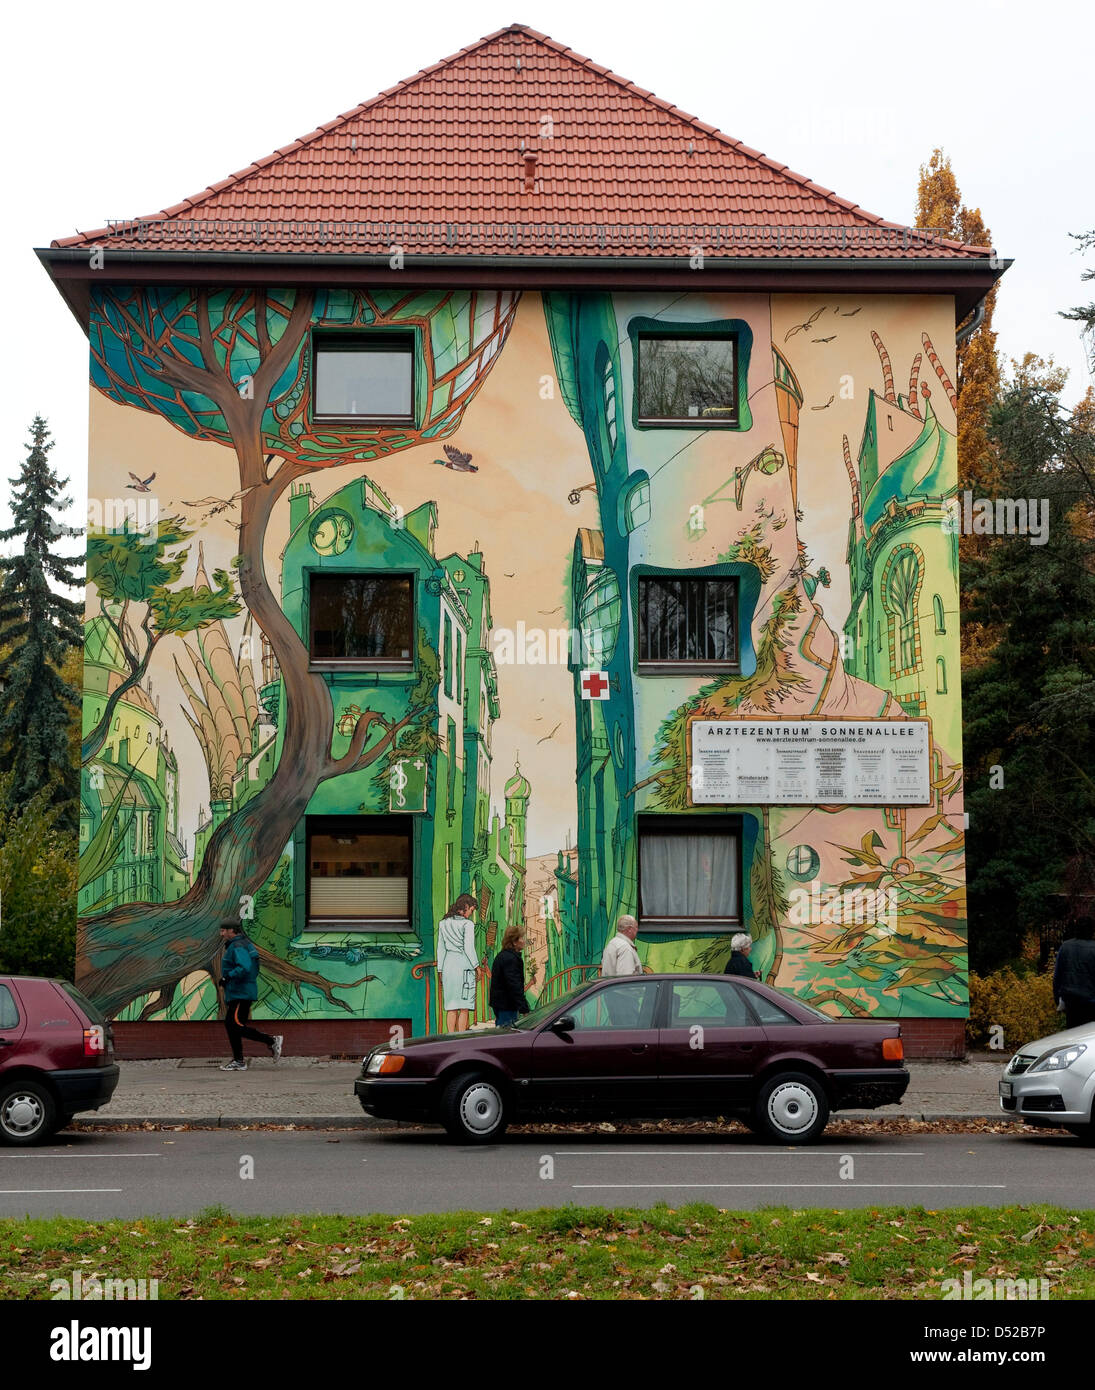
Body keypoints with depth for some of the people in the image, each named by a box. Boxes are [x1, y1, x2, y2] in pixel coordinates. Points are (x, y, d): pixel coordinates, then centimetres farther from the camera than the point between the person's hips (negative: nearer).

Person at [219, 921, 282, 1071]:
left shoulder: (238, 947, -14)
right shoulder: (234, 946, 19)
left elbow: (245, 968, -29)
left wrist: (228, 977, -23)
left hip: (241, 994, -11)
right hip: (236, 994, 11)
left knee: (237, 1026, -13)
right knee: (230, 1025, 9)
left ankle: (272, 1040, -9)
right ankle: (238, 1062, 11)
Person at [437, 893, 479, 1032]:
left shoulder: (443, 923, 10)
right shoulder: (467, 924, -8)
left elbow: (440, 949, 12)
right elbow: (468, 948, -12)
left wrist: (440, 970, 15)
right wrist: (476, 966, -1)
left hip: (448, 965, 6)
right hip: (464, 966, -5)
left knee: (451, 1008, 8)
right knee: (464, 1008, -1)